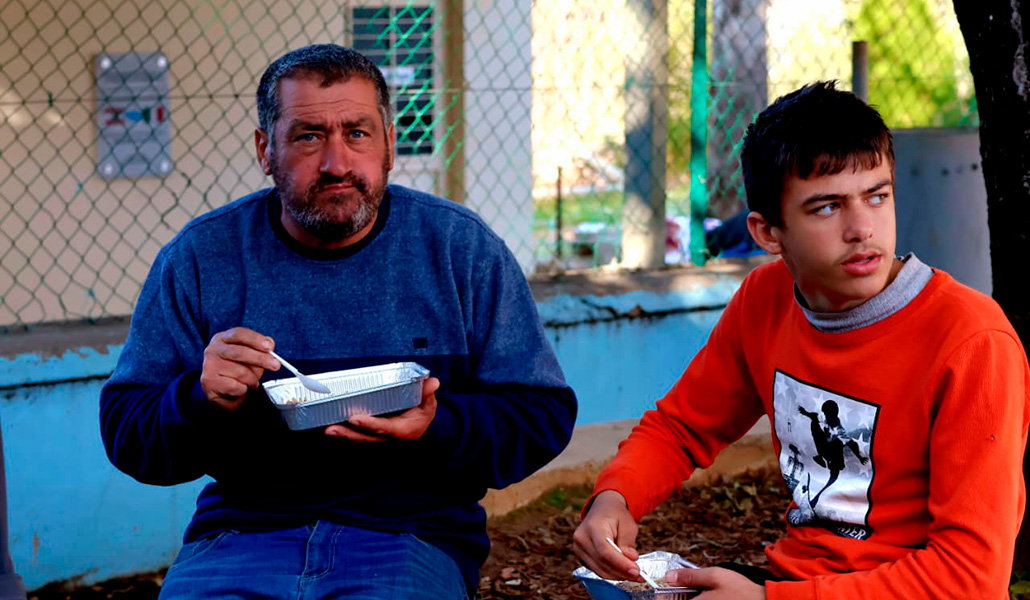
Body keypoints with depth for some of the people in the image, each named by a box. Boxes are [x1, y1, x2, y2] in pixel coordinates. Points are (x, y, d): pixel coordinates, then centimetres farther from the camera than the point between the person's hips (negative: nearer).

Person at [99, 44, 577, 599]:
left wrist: (437, 426, -16)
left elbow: (544, 414, 3)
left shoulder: (462, 248, 3)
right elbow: (124, 434, 7)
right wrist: (201, 400, -15)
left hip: (412, 539, -1)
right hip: (242, 530, 1)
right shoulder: (199, 258, 4)